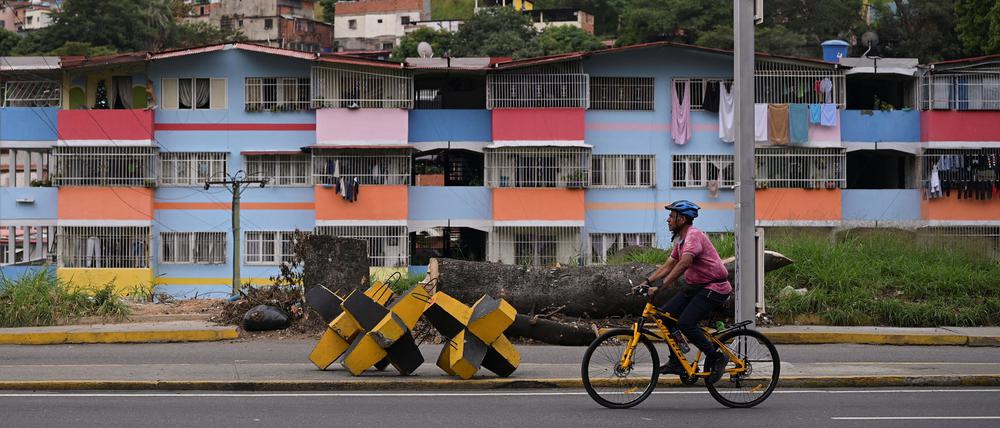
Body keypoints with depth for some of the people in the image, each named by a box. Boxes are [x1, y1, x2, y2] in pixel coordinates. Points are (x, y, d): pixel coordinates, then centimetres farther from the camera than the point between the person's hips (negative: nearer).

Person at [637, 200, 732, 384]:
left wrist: (659, 287, -36)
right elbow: (667, 267, 17)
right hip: (696, 286, 10)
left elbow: (683, 264, -32)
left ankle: (717, 357, -6)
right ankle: (676, 362, 5)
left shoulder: (694, 235, -19)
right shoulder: (680, 240, 13)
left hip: (714, 288, -10)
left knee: (685, 323, -22)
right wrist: (646, 283, 6)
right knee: (665, 314, -1)